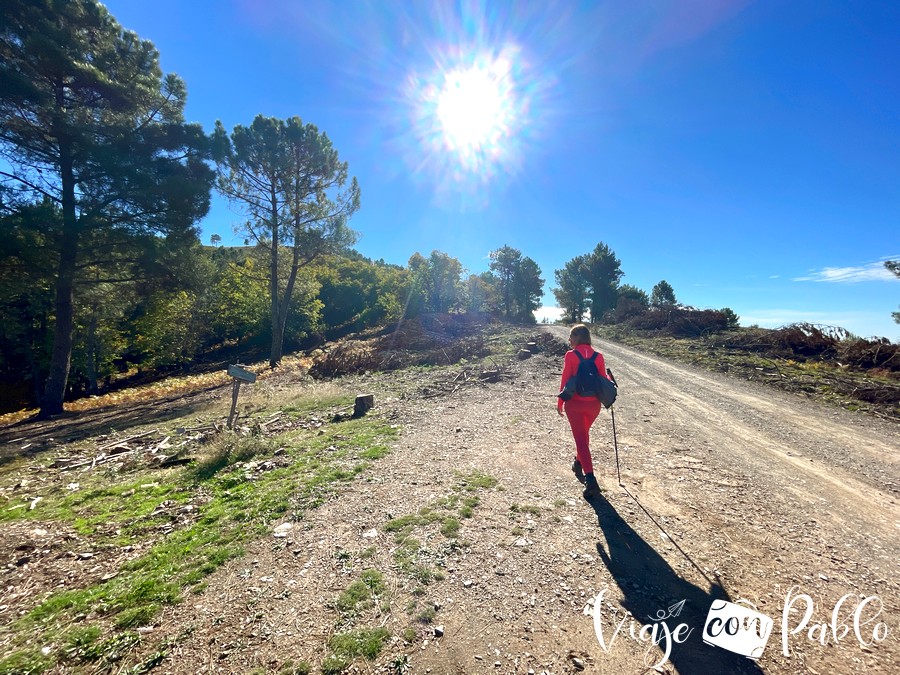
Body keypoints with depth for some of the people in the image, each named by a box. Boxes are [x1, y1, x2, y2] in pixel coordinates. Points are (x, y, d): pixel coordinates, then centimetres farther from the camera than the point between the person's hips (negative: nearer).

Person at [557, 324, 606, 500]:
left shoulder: (571, 355, -10)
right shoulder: (598, 356, 0)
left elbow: (565, 380, -9)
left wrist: (560, 402, 0)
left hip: (575, 403, -4)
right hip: (593, 403, 4)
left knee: (581, 439, 1)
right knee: (584, 433, 27)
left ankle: (591, 480, -7)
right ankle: (578, 463, 43)